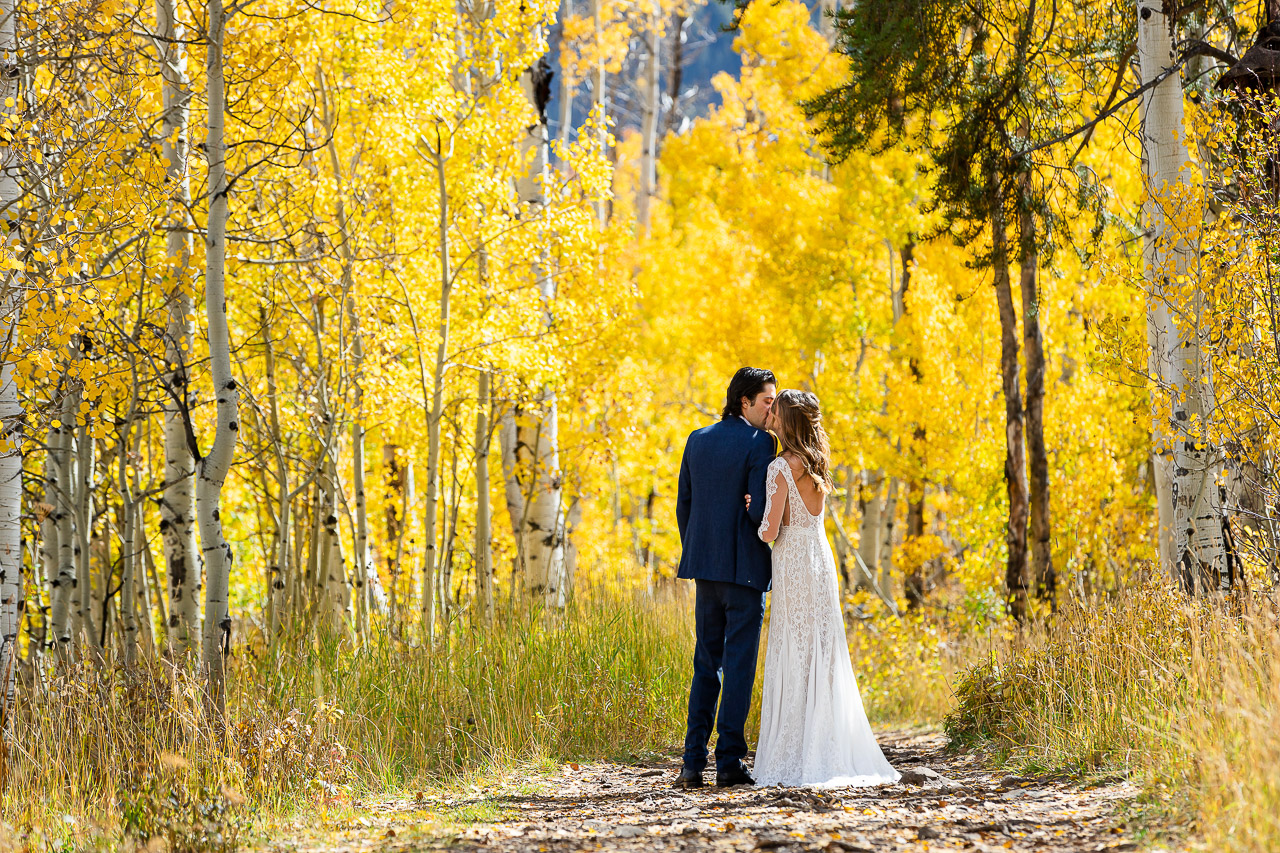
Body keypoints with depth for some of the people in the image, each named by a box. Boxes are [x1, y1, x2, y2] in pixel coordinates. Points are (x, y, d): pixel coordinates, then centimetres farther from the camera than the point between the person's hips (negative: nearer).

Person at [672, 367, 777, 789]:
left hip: (705, 568, 6)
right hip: (745, 567, -6)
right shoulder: (758, 443, -10)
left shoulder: (697, 440, 10)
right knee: (739, 664, 0)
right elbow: (759, 509, -17)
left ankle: (693, 763, 5)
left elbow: (684, 506, 12)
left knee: (706, 665, 11)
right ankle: (729, 761, -1)